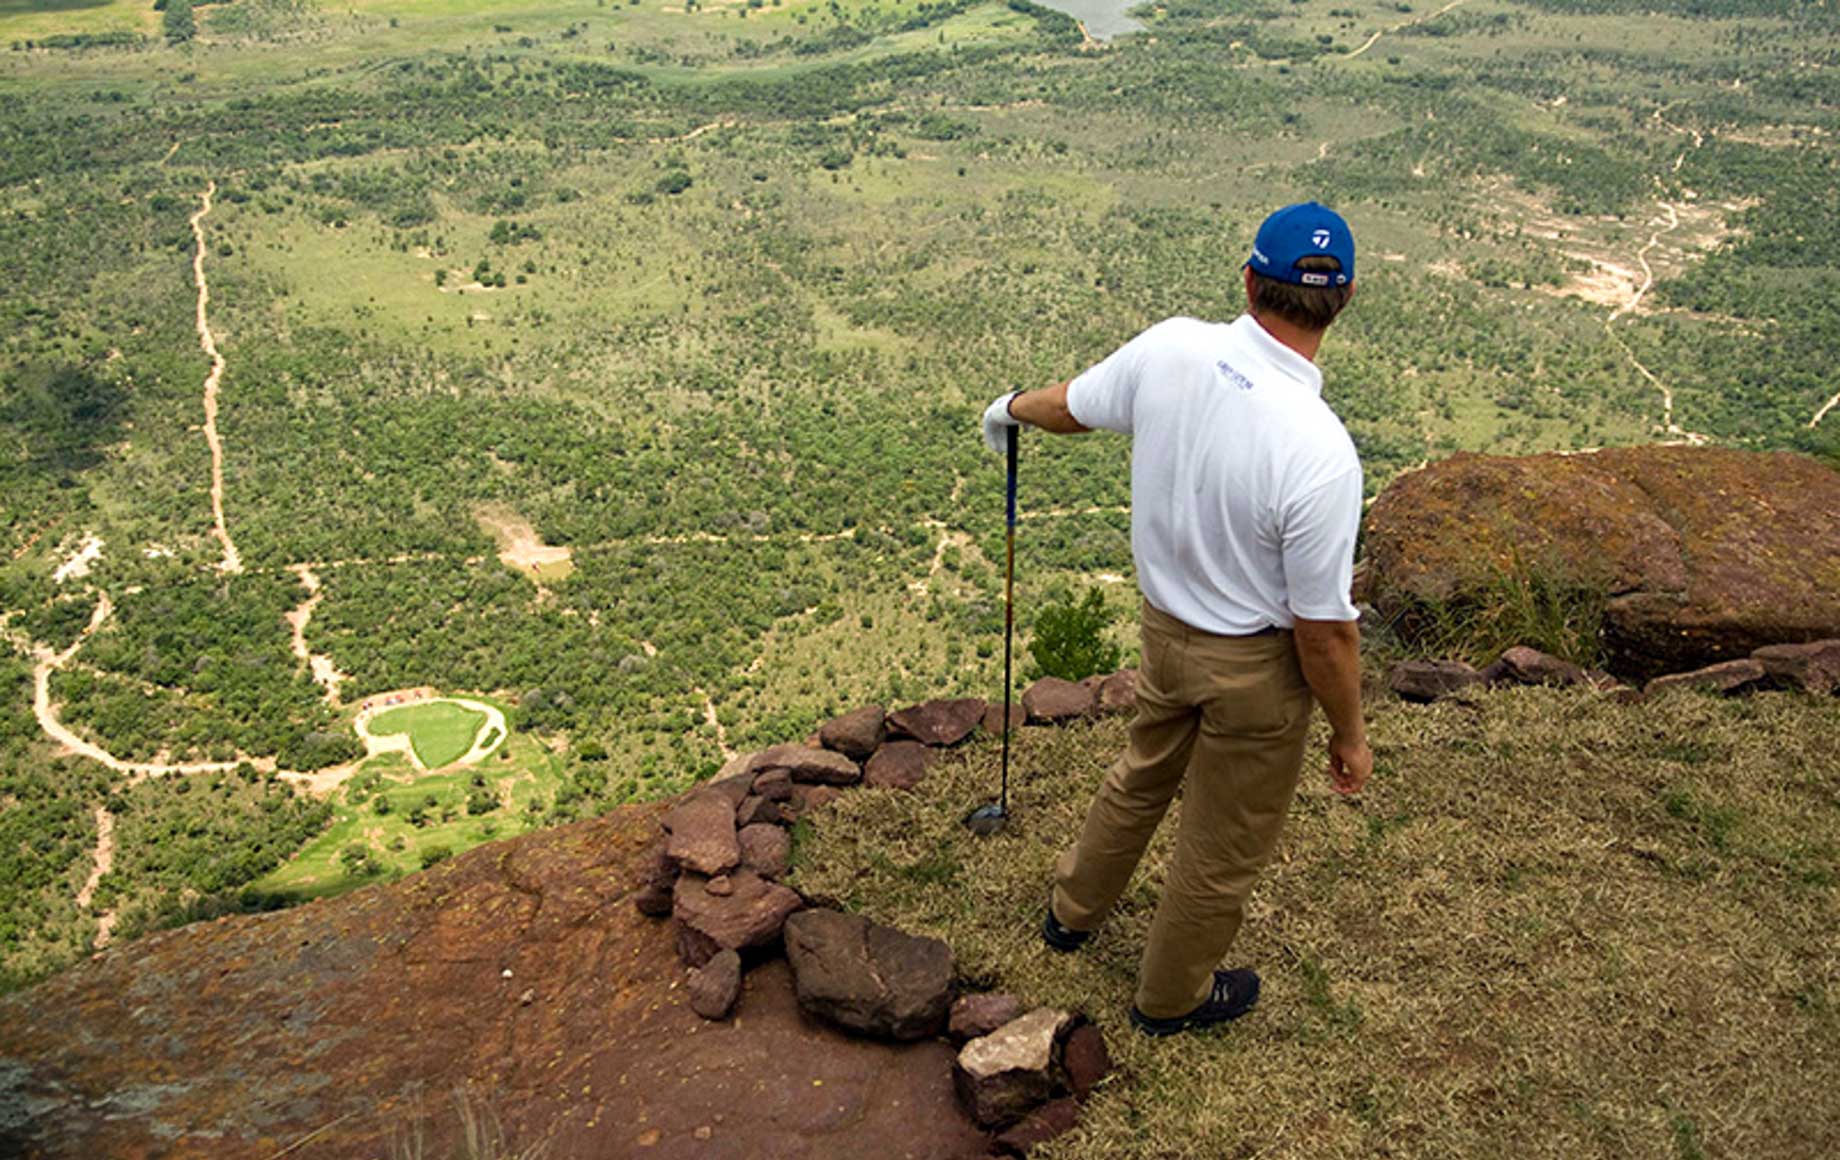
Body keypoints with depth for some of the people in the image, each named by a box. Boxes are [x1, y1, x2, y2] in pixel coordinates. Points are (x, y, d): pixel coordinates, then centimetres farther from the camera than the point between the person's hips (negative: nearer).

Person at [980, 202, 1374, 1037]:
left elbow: (1071, 406, 5)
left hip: (1165, 624, 6)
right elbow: (1324, 630, -23)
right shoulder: (1320, 454, -32)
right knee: (1224, 849, 20)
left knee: (1143, 774, 33)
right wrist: (1350, 735, -6)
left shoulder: (1170, 349, -17)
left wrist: (1014, 408, 28)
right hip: (1257, 665, -6)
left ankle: (1073, 909, 58)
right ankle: (1171, 998, 45)